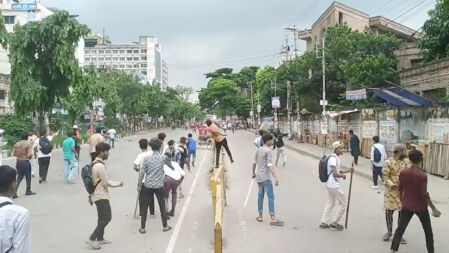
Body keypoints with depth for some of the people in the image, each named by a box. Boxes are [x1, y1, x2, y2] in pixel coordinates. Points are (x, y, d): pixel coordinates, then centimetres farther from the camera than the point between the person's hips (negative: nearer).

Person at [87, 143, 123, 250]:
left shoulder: (96, 163, 10)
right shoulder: (100, 166, -23)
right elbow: (106, 183, -19)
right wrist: (118, 184, -5)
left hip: (98, 195, 10)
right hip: (101, 196, -10)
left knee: (103, 218, 18)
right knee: (107, 218, -6)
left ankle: (100, 238, 28)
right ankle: (92, 239, -3)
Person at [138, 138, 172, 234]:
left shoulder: (147, 158, -6)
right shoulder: (163, 157, -6)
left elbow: (141, 172, -6)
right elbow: (170, 164, 15)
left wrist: (139, 184, 3)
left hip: (147, 185, 0)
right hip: (159, 185, 0)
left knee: (144, 207, 9)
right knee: (162, 206, 14)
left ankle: (142, 228, 14)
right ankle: (165, 226, 25)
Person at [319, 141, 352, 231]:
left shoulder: (336, 158, 11)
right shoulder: (333, 159, -20)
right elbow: (335, 174, -27)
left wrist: (347, 171, 8)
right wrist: (343, 175, -9)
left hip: (330, 185, 10)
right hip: (334, 186, -10)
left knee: (330, 203, 20)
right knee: (342, 203, 2)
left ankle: (324, 222, 26)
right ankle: (334, 223, 12)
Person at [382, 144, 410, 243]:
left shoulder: (407, 161, 1)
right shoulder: (389, 162, -10)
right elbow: (385, 177, -9)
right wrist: (392, 184, -25)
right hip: (391, 191, -2)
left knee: (402, 212, 6)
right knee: (388, 211, 5)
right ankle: (389, 231, 28)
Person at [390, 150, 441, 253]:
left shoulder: (403, 173, -7)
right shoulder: (422, 175, -21)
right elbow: (424, 194, -19)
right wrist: (434, 209, -11)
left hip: (407, 206, 4)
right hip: (421, 207, -3)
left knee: (400, 228, 11)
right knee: (428, 231, 16)